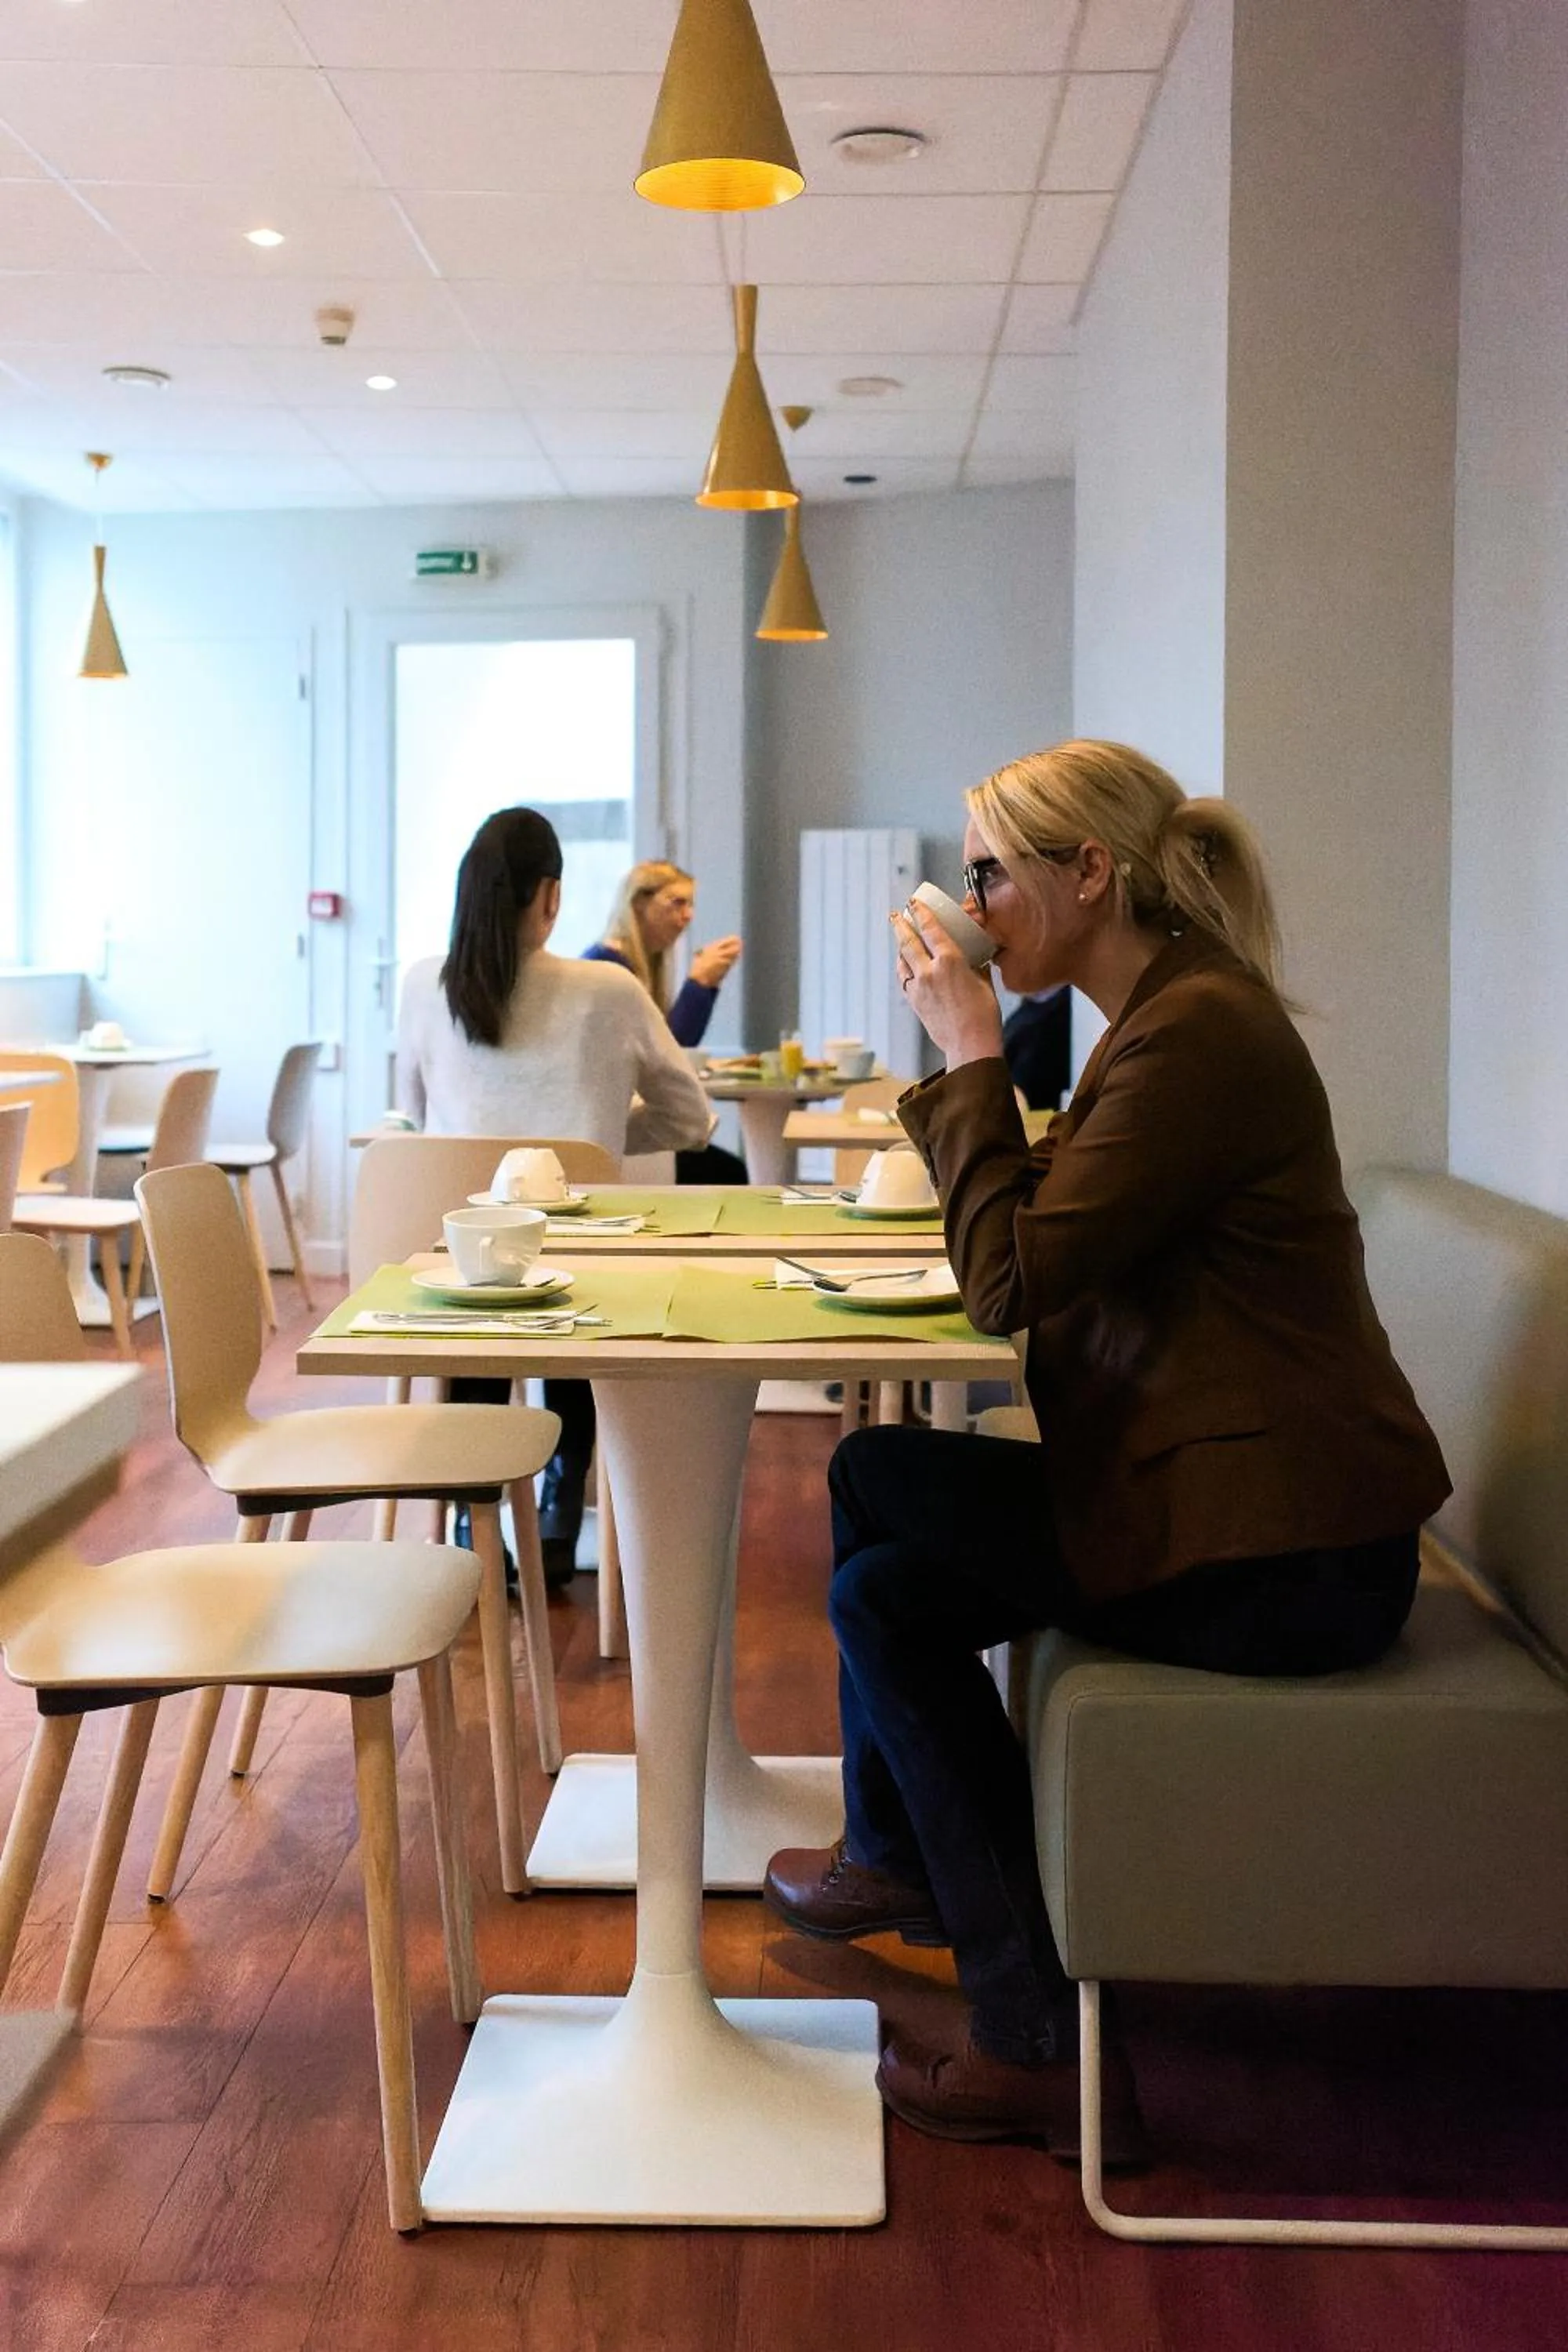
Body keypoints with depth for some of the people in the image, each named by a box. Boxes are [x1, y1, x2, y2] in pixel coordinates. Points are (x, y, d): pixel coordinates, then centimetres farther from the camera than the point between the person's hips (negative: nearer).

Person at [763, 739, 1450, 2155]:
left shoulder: (1199, 1032, -20)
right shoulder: (1172, 1016, 12)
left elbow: (1012, 1278, -21)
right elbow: (1051, 1239, 15)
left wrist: (973, 1051, -13)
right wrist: (968, 1065, 7)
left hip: (1277, 1558, -9)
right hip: (1234, 1506, 9)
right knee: (888, 1581, 7)